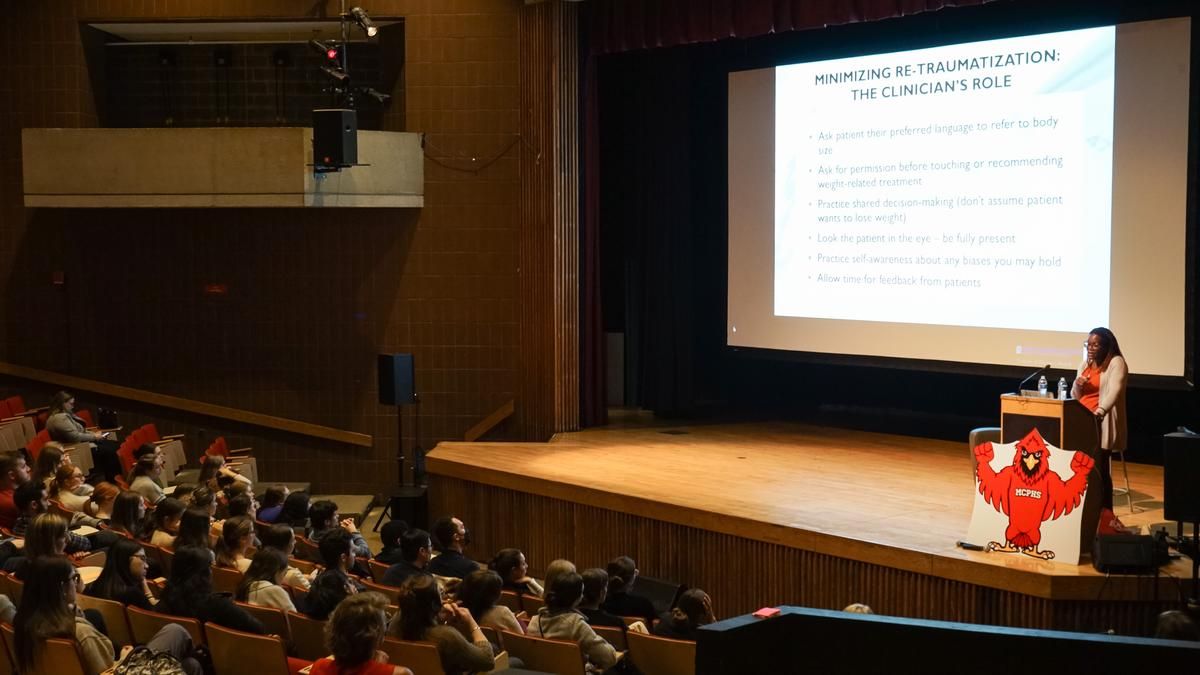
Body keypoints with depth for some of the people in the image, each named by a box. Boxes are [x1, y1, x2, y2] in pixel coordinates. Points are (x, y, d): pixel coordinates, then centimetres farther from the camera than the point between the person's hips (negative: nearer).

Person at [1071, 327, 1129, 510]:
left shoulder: (1116, 363, -6)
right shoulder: (1085, 364, 16)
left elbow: (1114, 390, -22)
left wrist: (1100, 412, -37)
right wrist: (1077, 385, -4)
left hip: (1101, 425, -6)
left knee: (1100, 471, -8)